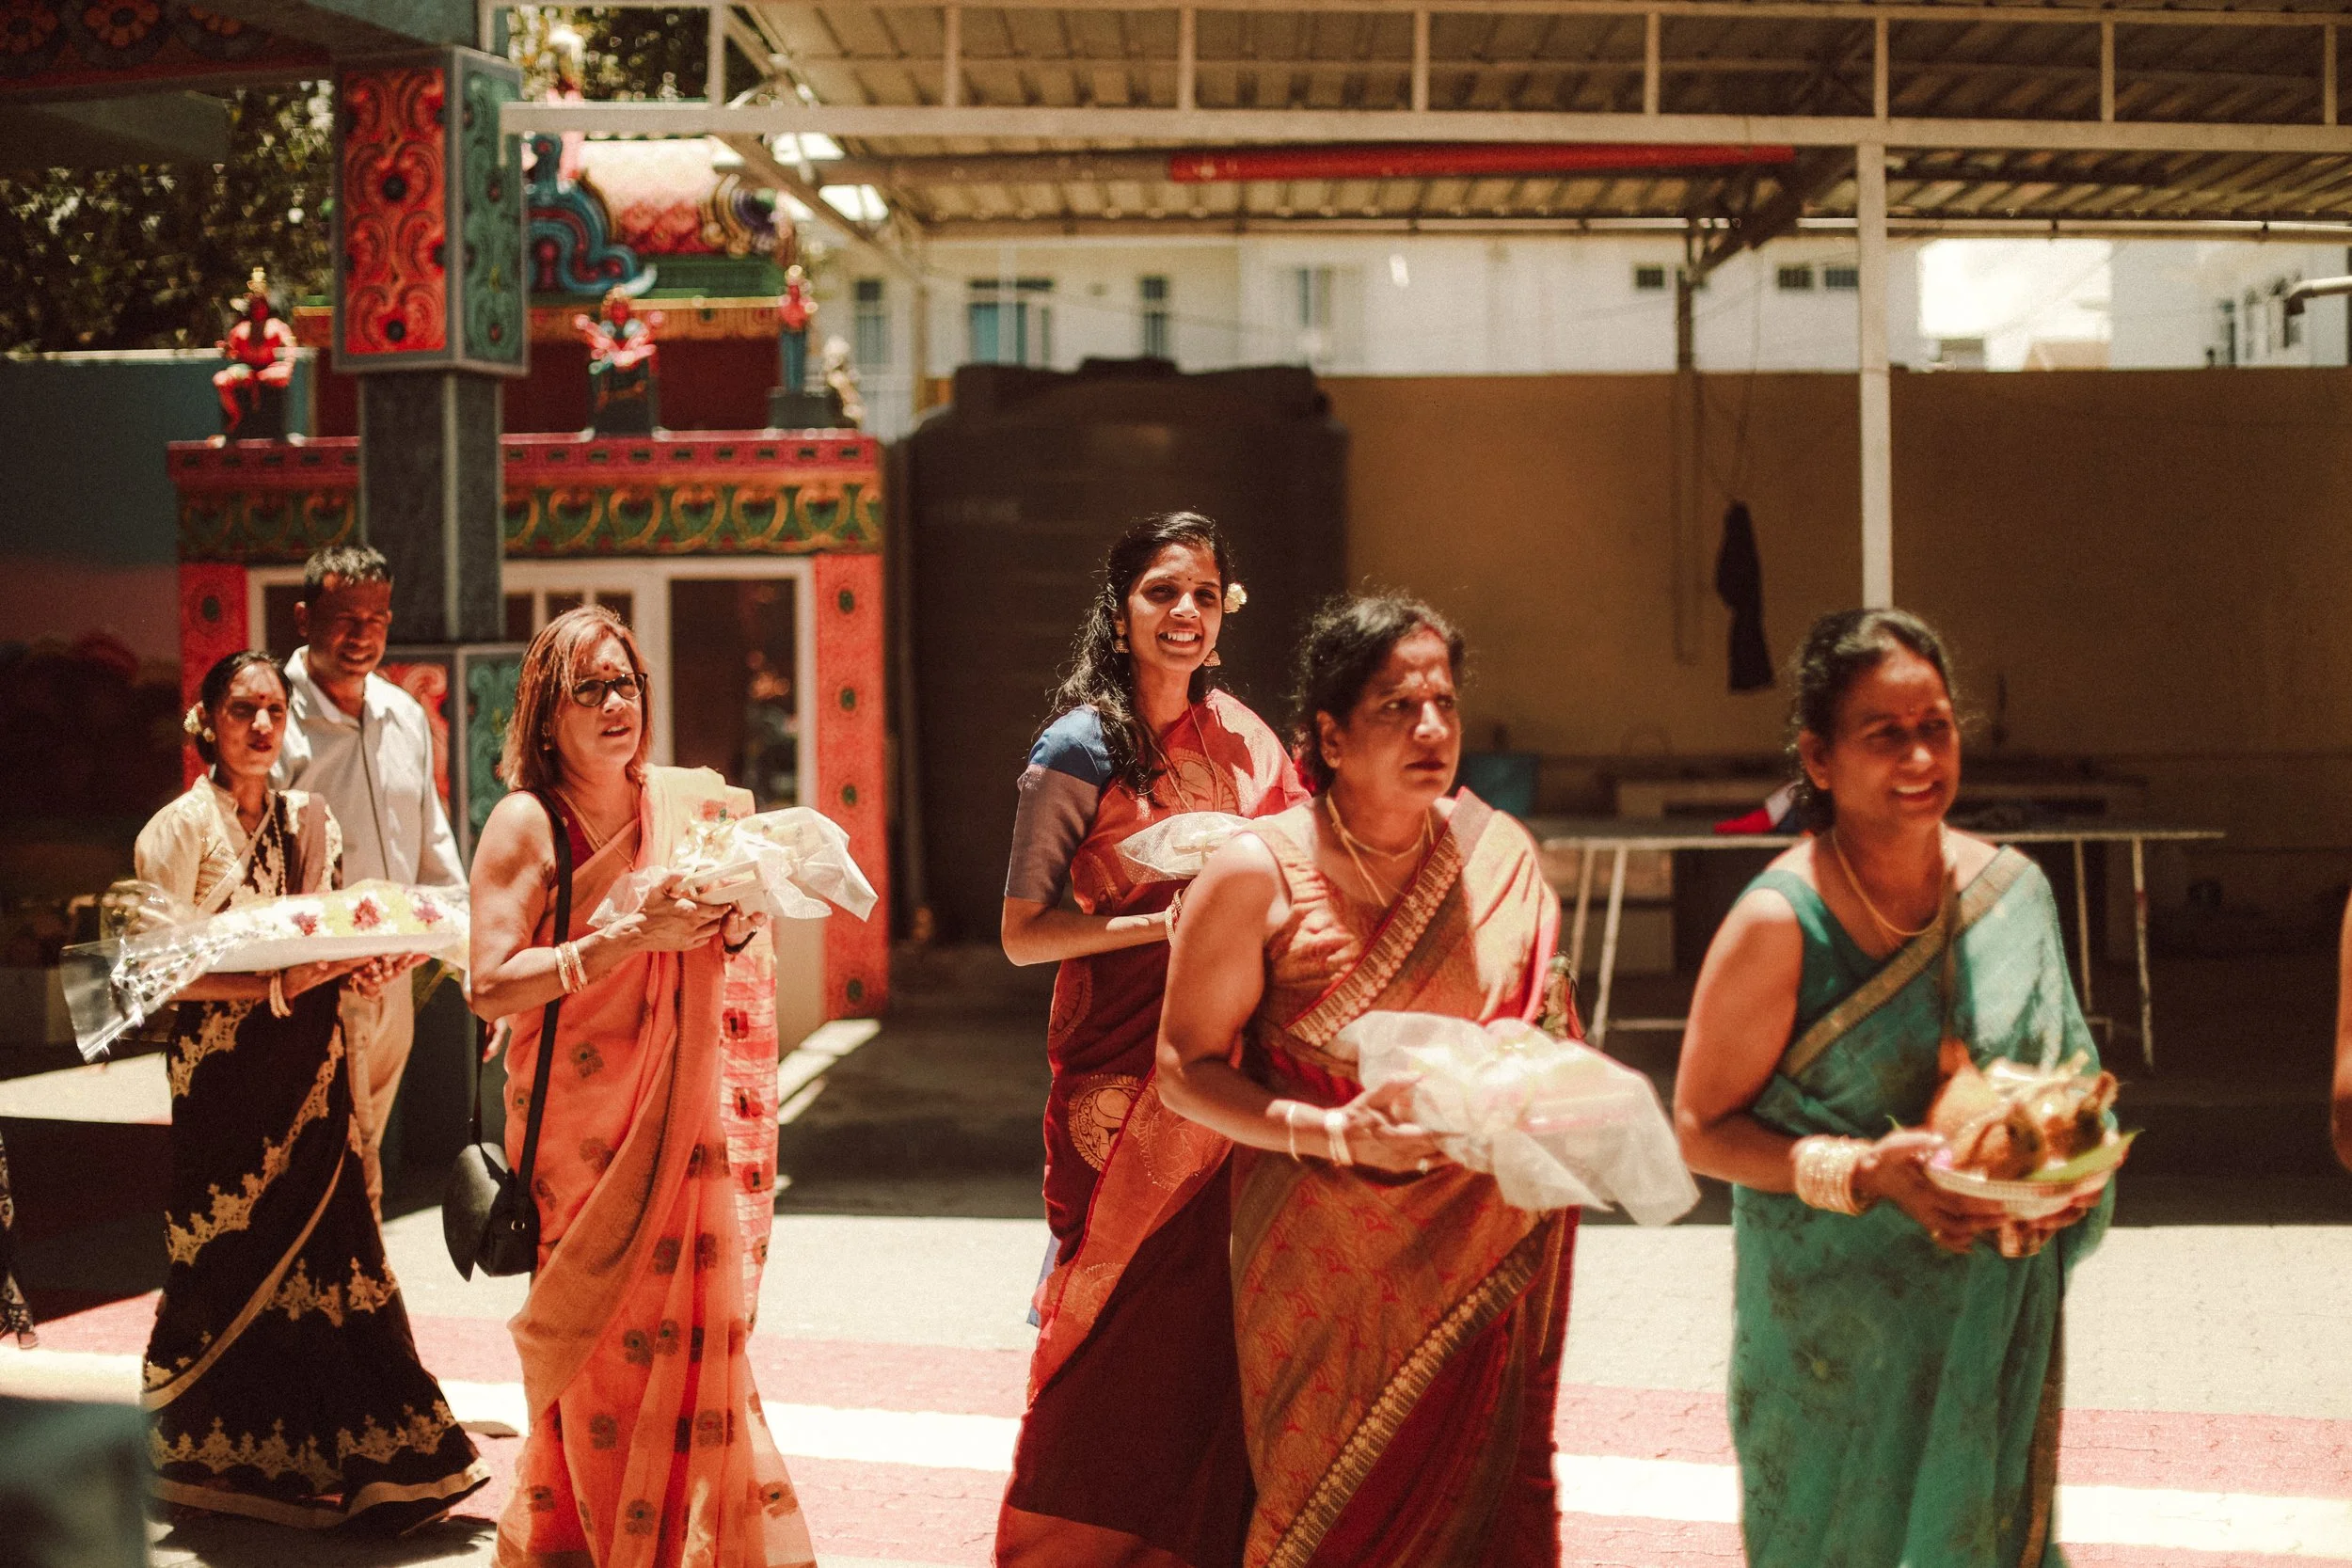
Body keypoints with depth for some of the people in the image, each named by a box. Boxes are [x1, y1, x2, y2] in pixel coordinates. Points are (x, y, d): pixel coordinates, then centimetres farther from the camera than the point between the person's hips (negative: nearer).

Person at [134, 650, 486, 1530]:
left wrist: (360, 964, -6)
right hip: (225, 1069, -5)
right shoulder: (183, 827, -6)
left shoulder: (310, 821, 11)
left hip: (309, 1066, 5)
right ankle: (222, 1453, 13)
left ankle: (329, 1452, 7)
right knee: (235, 1260, 0)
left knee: (322, 1251, 2)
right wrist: (273, 985, -22)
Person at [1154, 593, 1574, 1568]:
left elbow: (1545, 1032, 13)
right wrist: (1334, 1134, -21)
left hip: (1478, 1258, 3)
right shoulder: (1258, 874, -11)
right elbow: (1185, 1070, -7)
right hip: (1324, 1261, -3)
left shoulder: (1497, 855, 0)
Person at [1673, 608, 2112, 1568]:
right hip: (1837, 1334, -4)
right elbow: (1703, 1130, -12)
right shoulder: (1780, 924, -16)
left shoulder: (2012, 889, -1)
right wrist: (1864, 1171, -24)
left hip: (1996, 1325, 4)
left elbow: (2061, 1078, 12)